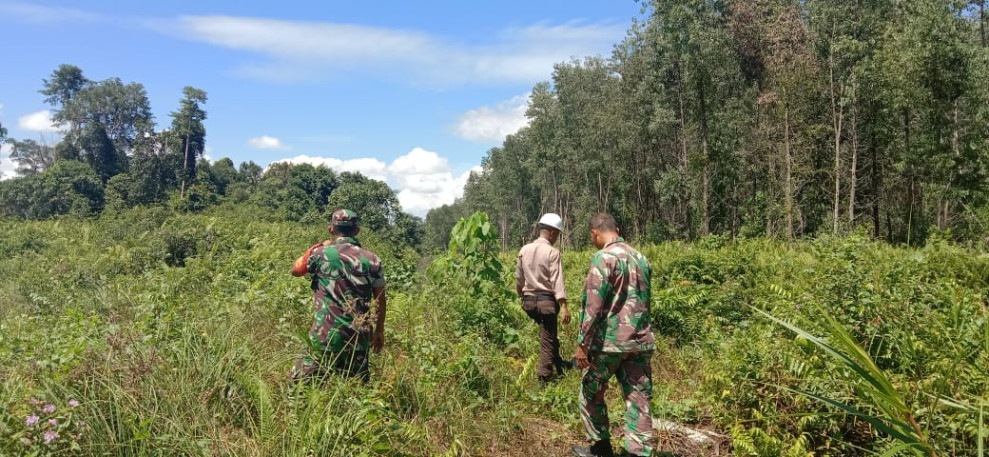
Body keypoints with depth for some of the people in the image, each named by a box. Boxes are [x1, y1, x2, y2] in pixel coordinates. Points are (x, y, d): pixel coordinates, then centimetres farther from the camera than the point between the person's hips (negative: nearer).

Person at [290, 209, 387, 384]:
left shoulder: (321, 253, -5)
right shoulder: (372, 260, 0)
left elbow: (295, 270, 15)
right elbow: (381, 300, 5)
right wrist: (379, 331, 17)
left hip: (325, 335, -3)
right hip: (359, 337, 3)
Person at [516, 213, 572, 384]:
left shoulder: (524, 250, 5)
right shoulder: (552, 252, -12)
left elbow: (518, 278, 12)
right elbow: (557, 280, -20)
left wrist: (522, 296, 27)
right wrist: (563, 305, -24)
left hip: (529, 300, 6)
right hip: (547, 300, -6)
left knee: (549, 335, 24)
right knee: (547, 340, 4)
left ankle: (560, 366, 32)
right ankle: (544, 377, 6)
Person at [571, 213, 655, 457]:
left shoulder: (603, 258, -12)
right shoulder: (641, 259, 11)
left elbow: (593, 306, -17)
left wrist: (583, 344, -13)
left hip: (609, 341, -6)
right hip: (641, 342, 6)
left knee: (591, 391, 14)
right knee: (638, 399, 7)